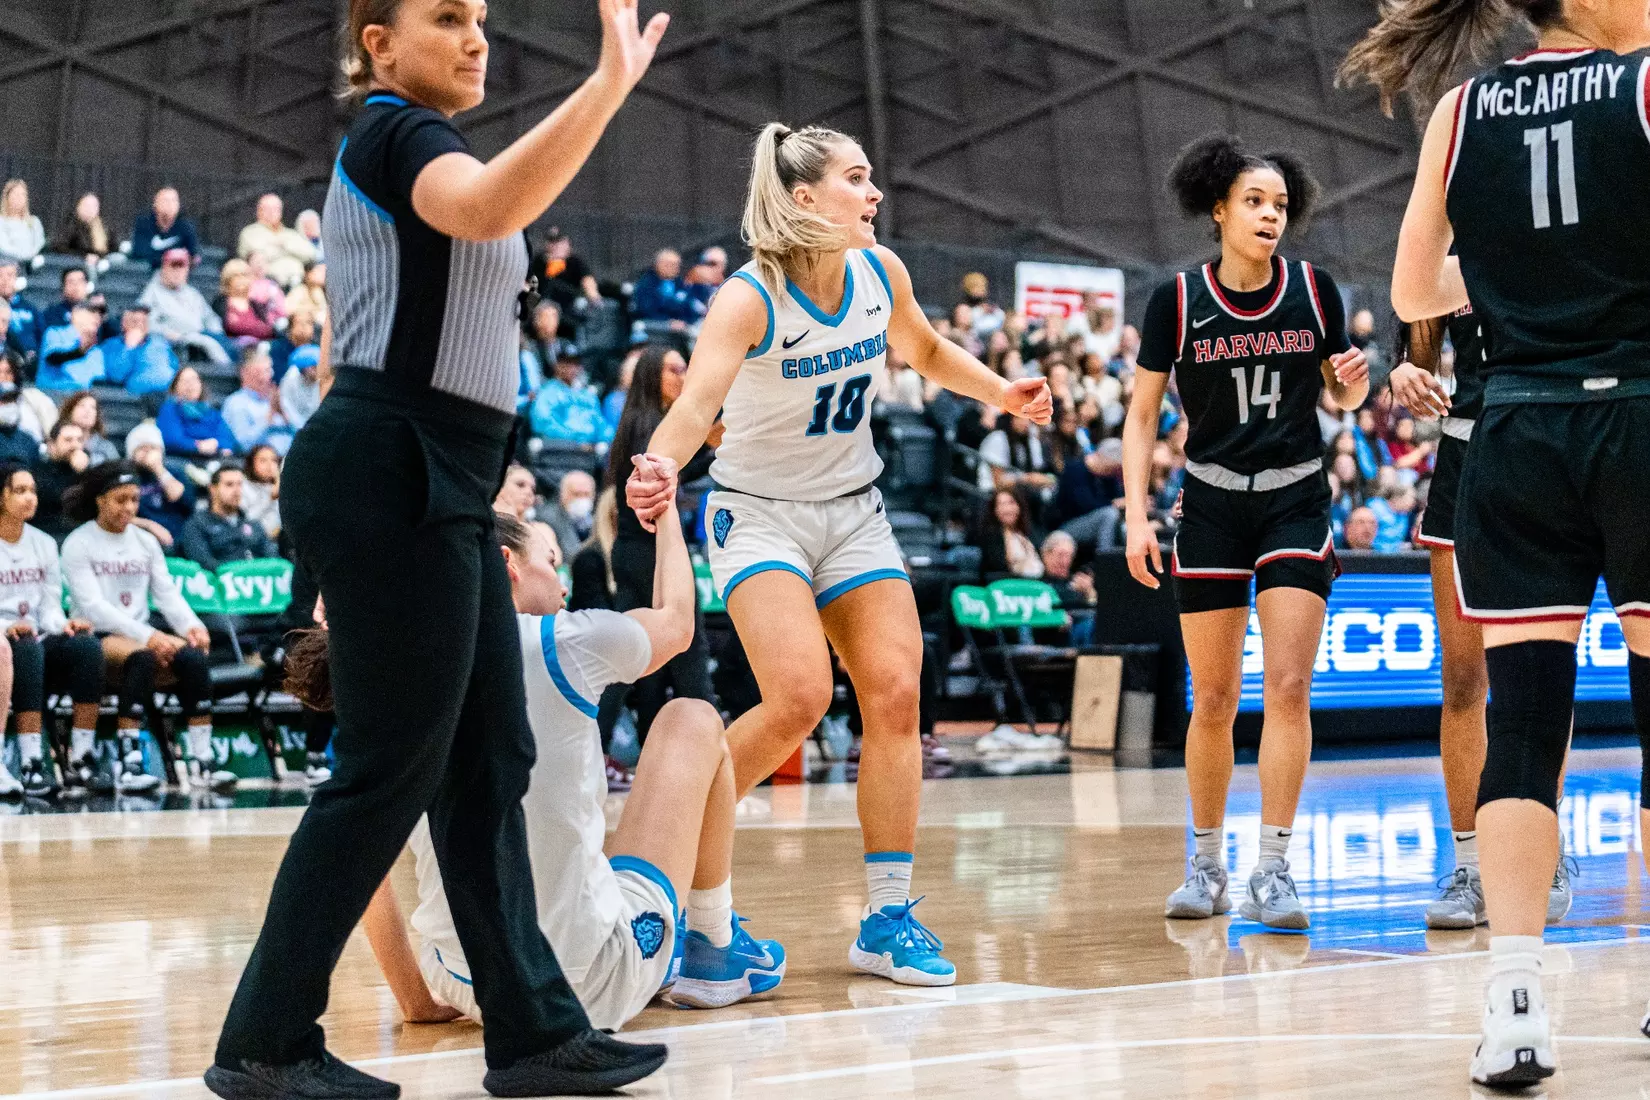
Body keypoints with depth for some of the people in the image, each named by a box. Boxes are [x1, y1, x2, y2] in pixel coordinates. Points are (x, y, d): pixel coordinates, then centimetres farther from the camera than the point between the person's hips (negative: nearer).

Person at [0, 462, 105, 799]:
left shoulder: (44, 544, 16)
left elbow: (50, 607, 13)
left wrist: (63, 625, -10)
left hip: (38, 644, 5)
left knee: (87, 645, -26)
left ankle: (81, 759, -28)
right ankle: (32, 763, -43)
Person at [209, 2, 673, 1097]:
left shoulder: (389, 152, 23)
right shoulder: (398, 134, -8)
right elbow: (488, 206, -33)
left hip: (436, 492, 10)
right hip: (389, 480, -10)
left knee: (489, 761, 9)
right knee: (391, 770, -7)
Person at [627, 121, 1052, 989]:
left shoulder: (880, 272, -4)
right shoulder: (751, 298, -22)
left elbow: (925, 351, 18)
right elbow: (697, 400, -38)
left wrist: (1002, 394, 4)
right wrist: (657, 468, -57)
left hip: (852, 512, 6)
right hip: (760, 513, -6)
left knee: (895, 695, -7)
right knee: (799, 699, -23)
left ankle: (888, 920, 1)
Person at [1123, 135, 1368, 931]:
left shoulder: (1312, 289, -1)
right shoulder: (1177, 300, -5)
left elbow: (1344, 397, 11)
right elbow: (1142, 416, 1)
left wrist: (1352, 382, -13)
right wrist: (1136, 515, -8)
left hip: (1296, 502, 0)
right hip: (1212, 506, 0)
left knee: (1289, 687, -11)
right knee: (1213, 700, 3)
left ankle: (1273, 872, -8)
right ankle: (1207, 866, 18)